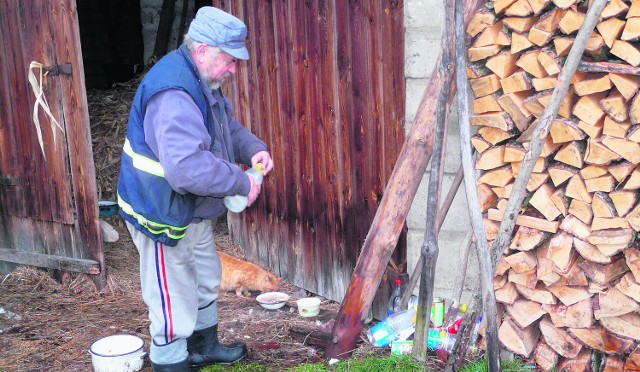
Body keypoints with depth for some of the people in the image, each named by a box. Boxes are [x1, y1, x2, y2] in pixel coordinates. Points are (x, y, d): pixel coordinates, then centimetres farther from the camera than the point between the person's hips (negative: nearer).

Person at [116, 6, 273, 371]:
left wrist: (254, 148, -3)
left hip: (193, 210, 11)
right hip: (163, 214, -11)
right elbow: (187, 167, -42)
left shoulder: (202, 82, 3)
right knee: (175, 298, 2)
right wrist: (242, 183, -30)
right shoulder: (173, 94, -32)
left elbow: (228, 125, 18)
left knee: (206, 278, 26)